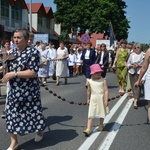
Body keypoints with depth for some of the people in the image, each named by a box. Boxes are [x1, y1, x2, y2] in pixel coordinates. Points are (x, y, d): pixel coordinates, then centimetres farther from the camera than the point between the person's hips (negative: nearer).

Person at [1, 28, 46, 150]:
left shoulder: (33, 52, -13)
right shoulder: (12, 52, 7)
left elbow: (33, 72, -21)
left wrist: (14, 74, -23)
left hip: (29, 90, -6)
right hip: (14, 90, 6)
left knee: (32, 111, 10)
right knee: (11, 113, 5)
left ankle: (40, 131, 39)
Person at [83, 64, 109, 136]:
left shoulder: (103, 80, -9)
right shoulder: (90, 81, -3)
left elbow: (106, 90, -11)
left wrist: (106, 100, -16)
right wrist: (88, 99, 16)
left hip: (101, 99, 0)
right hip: (93, 100, 1)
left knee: (101, 114, 16)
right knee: (90, 115, -4)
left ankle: (101, 125, 40)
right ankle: (88, 129, -7)